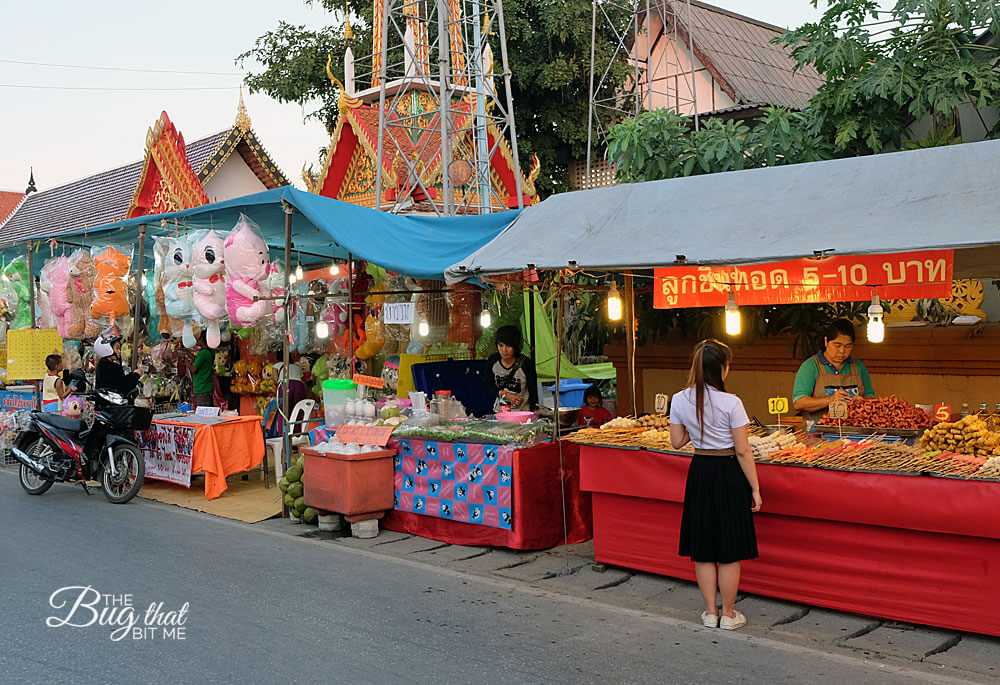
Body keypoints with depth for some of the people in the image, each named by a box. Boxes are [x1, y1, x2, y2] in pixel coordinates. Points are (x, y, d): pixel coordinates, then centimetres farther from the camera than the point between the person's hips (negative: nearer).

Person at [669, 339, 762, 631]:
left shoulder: (680, 400, -4)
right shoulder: (730, 403, -16)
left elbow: (677, 442, 5)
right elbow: (743, 451, -12)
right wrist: (755, 488, -5)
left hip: (699, 473, 4)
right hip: (729, 475, -4)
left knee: (703, 550, 14)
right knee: (729, 551, 8)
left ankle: (710, 612, 23)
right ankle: (728, 615, 18)